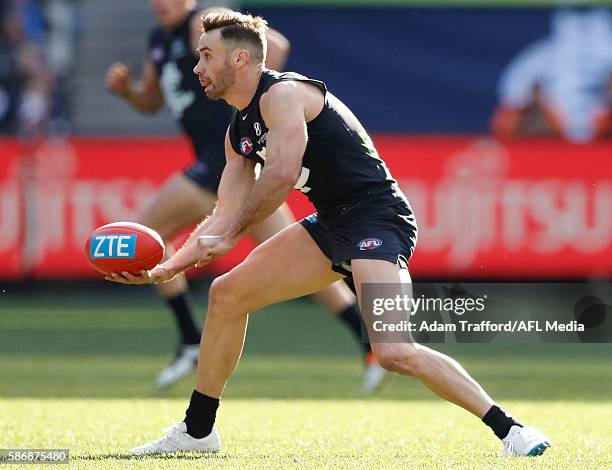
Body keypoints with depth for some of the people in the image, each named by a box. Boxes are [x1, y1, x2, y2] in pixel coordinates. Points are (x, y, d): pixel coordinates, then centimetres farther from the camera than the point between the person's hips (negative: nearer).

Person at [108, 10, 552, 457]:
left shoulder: (282, 94, -13)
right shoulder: (240, 133, 16)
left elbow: (283, 174, -26)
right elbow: (226, 217, 15)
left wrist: (230, 235, -15)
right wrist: (164, 269, 5)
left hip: (377, 217, -10)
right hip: (333, 226, 10)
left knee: (394, 352, -26)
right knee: (227, 293, 12)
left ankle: (510, 430, -20)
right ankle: (198, 431, 23)